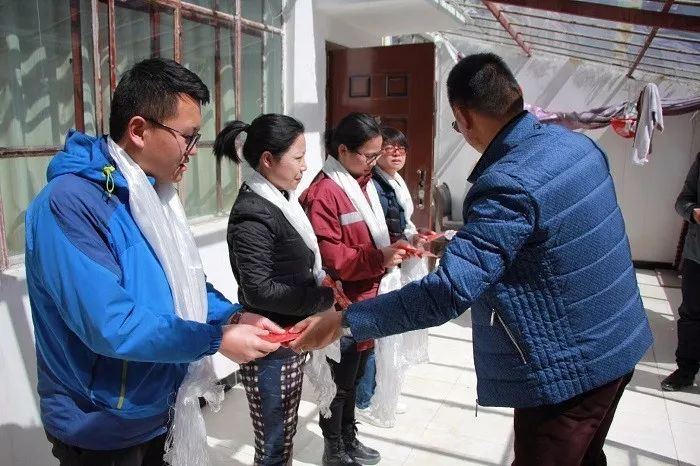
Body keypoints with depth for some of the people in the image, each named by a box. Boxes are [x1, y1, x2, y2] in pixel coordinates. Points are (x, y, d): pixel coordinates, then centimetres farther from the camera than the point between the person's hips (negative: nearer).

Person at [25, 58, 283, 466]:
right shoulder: (70, 202, -25)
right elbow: (110, 325, -30)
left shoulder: (153, 194, 3)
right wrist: (217, 339, -23)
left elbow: (184, 283, 10)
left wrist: (234, 316, -6)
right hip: (101, 430, -8)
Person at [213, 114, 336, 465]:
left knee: (285, 435, 23)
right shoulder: (253, 215, -20)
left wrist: (321, 289, -1)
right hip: (269, 347, -8)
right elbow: (259, 291, -23)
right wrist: (323, 299, -15)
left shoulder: (281, 200, 6)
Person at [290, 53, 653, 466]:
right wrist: (463, 242, 18)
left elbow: (449, 293, -33)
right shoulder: (577, 142, -1)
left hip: (569, 365, -8)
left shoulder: (507, 183, -28)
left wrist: (343, 322, -27)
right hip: (619, 343, 8)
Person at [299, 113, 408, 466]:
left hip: (365, 301, 8)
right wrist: (379, 258, -30)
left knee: (352, 377, 22)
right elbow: (329, 258, -23)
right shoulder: (323, 193, -19)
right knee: (339, 381, 10)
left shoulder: (363, 183, 9)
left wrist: (393, 250, 0)